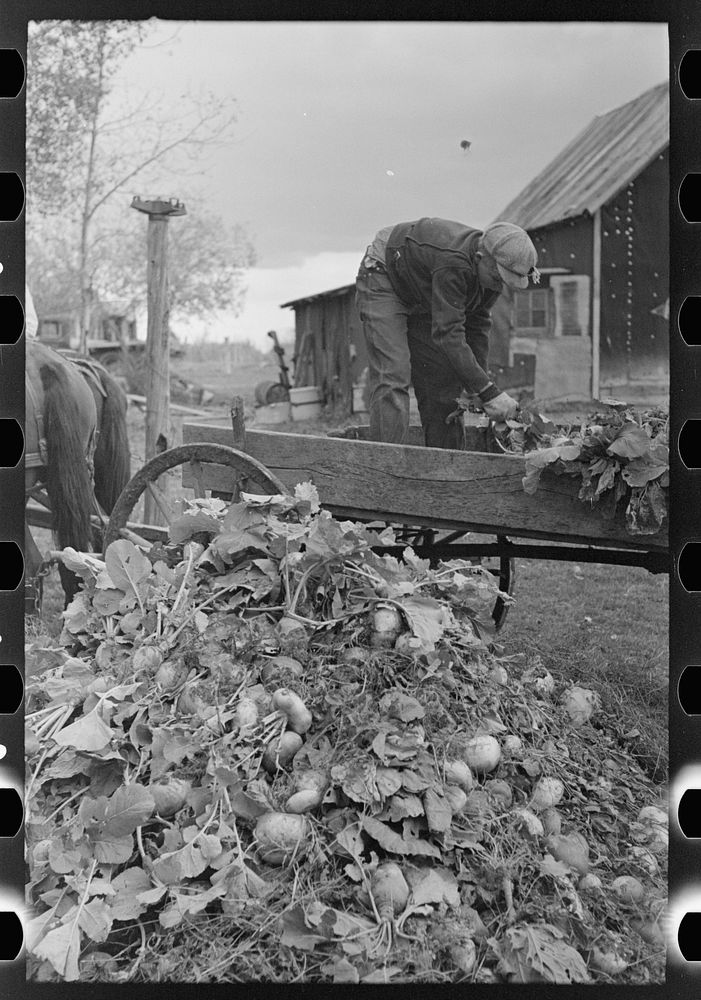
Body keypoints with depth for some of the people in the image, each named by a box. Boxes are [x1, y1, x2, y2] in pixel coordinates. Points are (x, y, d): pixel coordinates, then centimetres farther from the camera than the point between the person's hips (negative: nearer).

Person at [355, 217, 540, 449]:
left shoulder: (491, 272, -13)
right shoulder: (453, 264, -39)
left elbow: (477, 326, -4)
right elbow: (448, 333, -41)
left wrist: (477, 388, -11)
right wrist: (488, 392, -41)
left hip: (421, 298, 8)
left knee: (443, 378, 3)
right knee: (392, 377, -20)